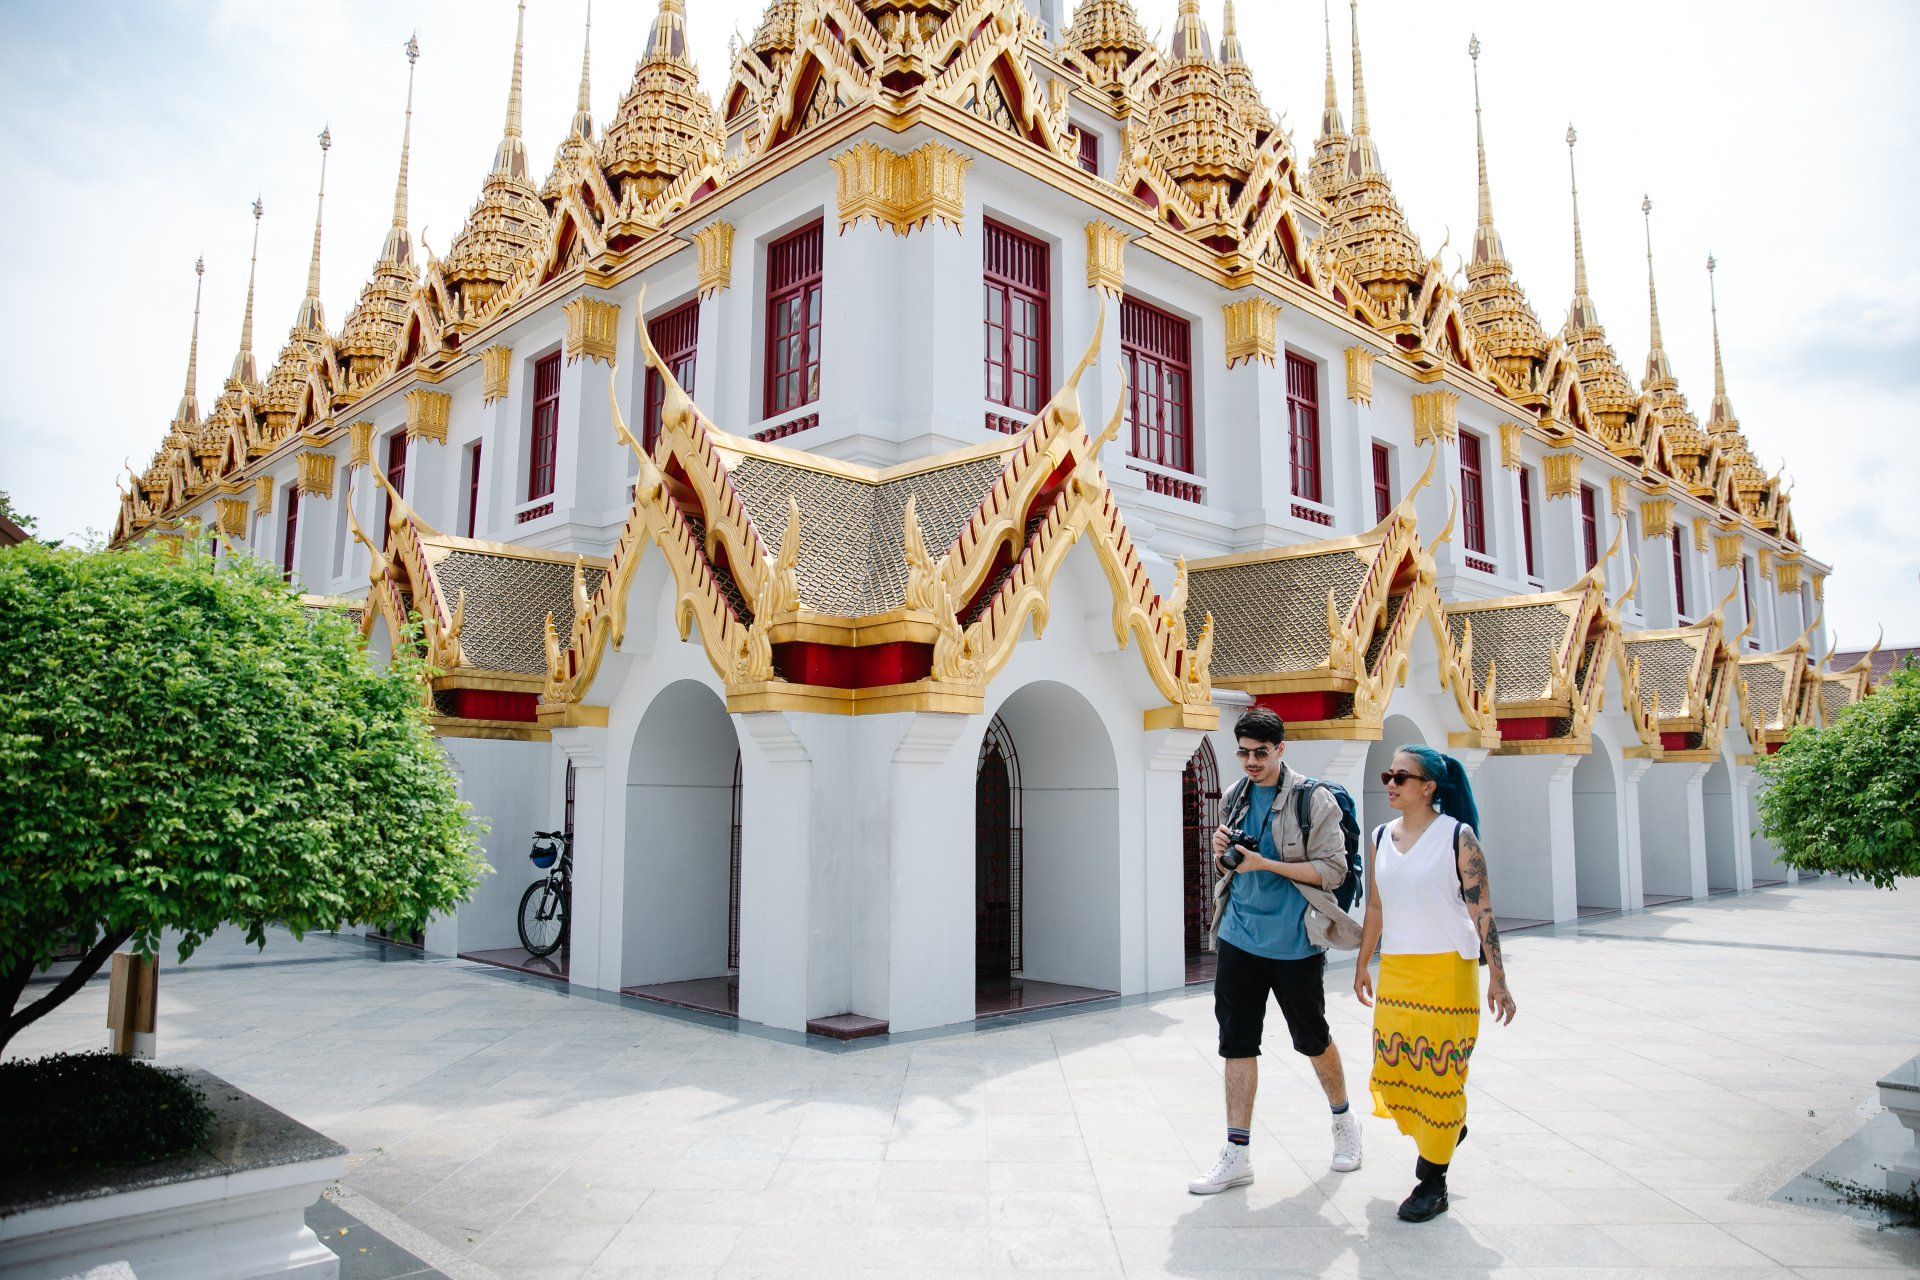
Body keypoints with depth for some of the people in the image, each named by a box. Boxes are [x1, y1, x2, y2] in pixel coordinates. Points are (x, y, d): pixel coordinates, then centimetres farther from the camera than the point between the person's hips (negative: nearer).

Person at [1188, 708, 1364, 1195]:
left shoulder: (1312, 799, -9)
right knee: (1237, 1043, 3)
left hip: (1294, 941, -4)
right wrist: (1223, 856, -5)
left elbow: (1333, 870, -12)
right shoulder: (1234, 799, 9)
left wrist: (1265, 863, -20)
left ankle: (1344, 1120, 38)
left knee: (1312, 1038, 12)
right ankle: (1237, 1155, 10)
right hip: (1239, 937, 5)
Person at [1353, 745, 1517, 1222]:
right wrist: (1362, 965, 18)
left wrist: (1497, 980, -11)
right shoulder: (1381, 839, 6)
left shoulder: (1457, 836, -9)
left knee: (1439, 1072, 0)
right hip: (1396, 972, 5)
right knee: (1392, 1070, 7)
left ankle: (1433, 1182, 15)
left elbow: (1482, 911, -10)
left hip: (1447, 970, -5)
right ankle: (1447, 1130, 37)